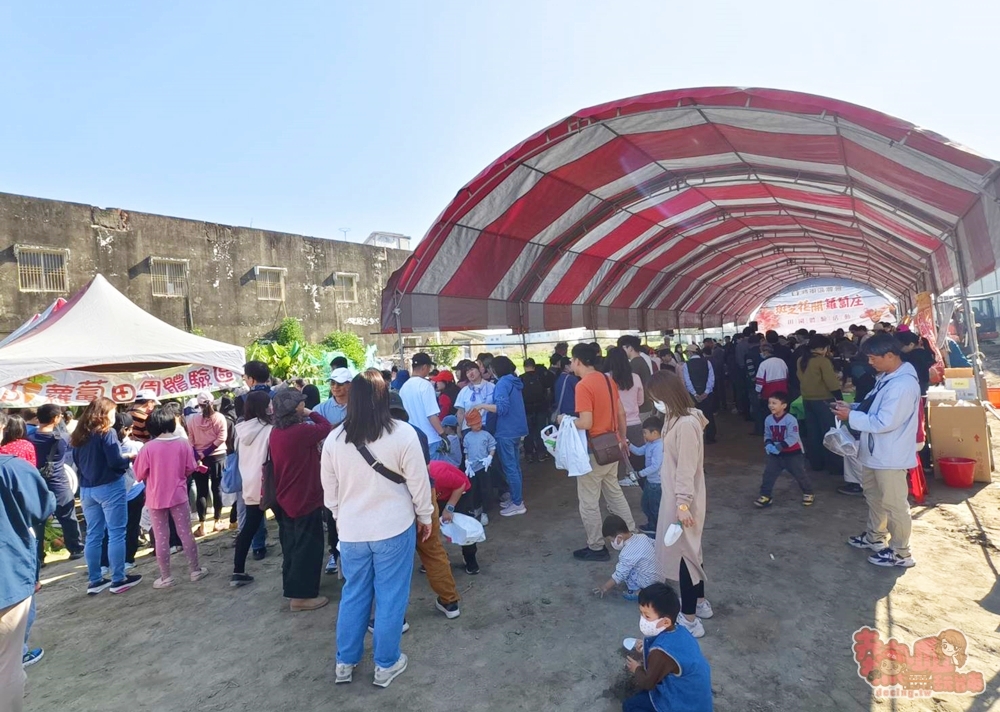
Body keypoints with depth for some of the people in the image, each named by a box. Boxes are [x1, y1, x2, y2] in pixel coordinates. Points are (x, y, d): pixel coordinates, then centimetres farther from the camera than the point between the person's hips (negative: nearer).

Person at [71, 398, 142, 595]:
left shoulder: (79, 436, 8)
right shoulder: (106, 433, -14)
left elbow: (78, 462, 16)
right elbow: (115, 461, -19)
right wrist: (129, 459, -1)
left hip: (87, 489, 7)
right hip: (109, 487, -7)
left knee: (93, 535, 12)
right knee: (116, 534, 0)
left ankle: (94, 581, 19)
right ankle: (118, 580, 5)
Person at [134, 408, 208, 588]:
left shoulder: (148, 448, -13)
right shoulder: (183, 443, -7)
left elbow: (140, 475, -5)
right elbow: (190, 468, 0)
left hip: (156, 498, -1)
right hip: (179, 495, 2)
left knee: (161, 538, 8)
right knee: (186, 533, 10)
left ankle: (165, 577, 15)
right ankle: (195, 569, 18)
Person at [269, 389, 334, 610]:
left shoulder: (275, 433, 2)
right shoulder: (301, 431, -24)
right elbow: (326, 427, -9)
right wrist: (309, 414, 3)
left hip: (285, 499, 9)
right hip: (305, 499, -9)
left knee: (292, 546, 20)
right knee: (307, 547, 4)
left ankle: (292, 588, 33)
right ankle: (301, 596, 11)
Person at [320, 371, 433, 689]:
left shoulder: (334, 439, -6)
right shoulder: (403, 434, -16)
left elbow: (330, 490, 5)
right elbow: (418, 482, -10)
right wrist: (424, 516, 5)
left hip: (351, 531, 4)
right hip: (394, 528, -3)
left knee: (353, 595, 20)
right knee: (390, 597, 11)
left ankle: (345, 662, 33)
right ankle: (386, 664, 25)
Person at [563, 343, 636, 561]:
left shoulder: (583, 385, -20)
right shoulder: (607, 380, 5)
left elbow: (586, 423, -25)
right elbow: (621, 413, 11)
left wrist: (565, 421, -8)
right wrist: (622, 439, 21)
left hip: (594, 450, -8)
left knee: (589, 501, 6)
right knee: (614, 492, 22)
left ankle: (596, 547, 17)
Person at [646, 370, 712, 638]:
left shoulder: (686, 423, -24)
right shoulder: (678, 418, 5)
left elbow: (687, 468, -24)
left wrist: (683, 504, -23)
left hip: (682, 498, -10)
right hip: (676, 495, 10)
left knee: (683, 552, 1)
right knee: (689, 550, 21)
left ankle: (689, 619, 15)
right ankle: (699, 603, 38)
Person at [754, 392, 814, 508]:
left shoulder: (790, 419, -21)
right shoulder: (768, 419, -3)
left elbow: (792, 438, -25)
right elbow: (767, 435, 7)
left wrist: (779, 447, -30)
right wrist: (768, 444, -13)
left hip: (792, 453, -5)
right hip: (775, 454, 5)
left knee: (800, 474, 8)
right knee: (768, 474, 0)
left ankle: (808, 493, 30)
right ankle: (765, 496, 7)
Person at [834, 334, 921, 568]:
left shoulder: (903, 384, -26)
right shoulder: (887, 377, 6)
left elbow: (884, 422, -28)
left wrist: (851, 416, -19)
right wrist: (853, 407, 1)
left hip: (890, 456, -10)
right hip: (875, 452, 10)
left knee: (894, 504, 4)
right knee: (873, 495, 25)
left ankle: (900, 553, 20)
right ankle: (875, 537, 43)